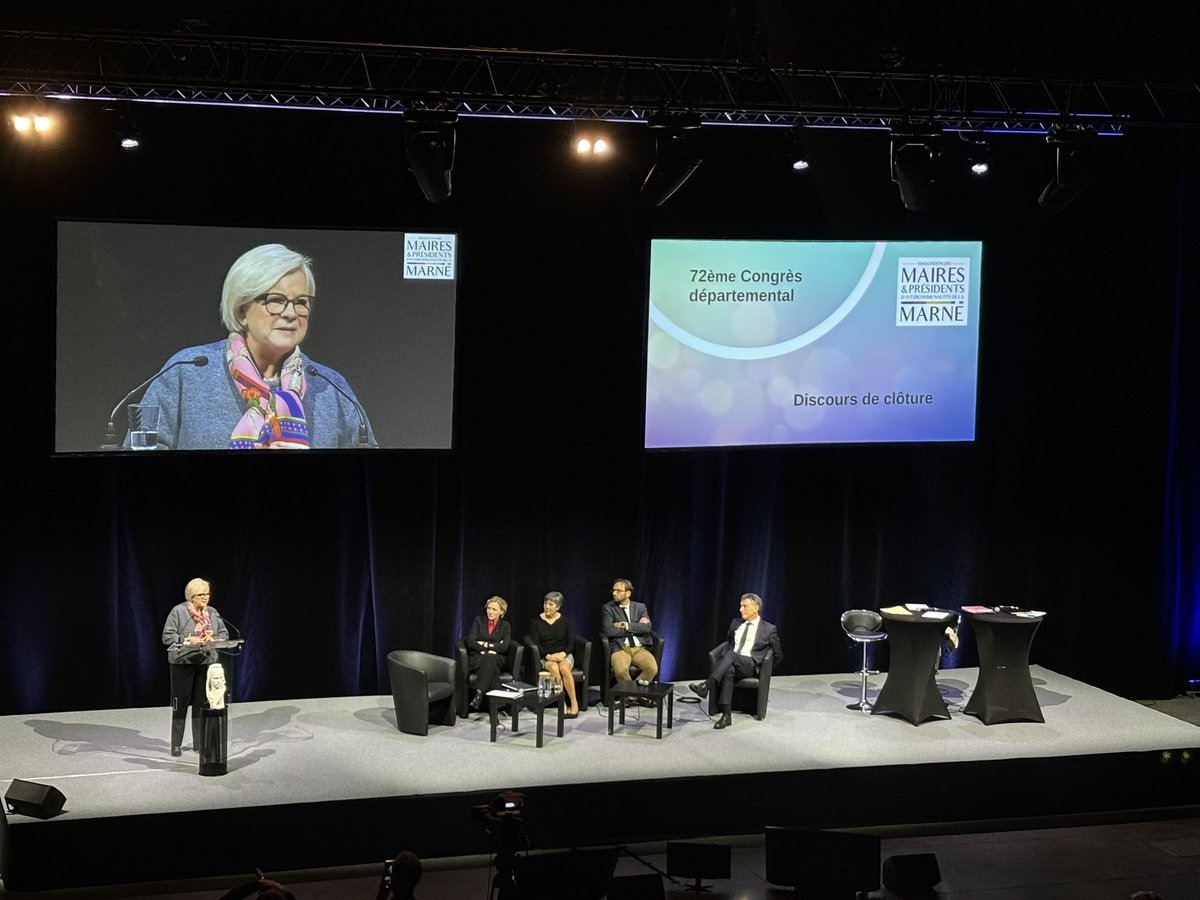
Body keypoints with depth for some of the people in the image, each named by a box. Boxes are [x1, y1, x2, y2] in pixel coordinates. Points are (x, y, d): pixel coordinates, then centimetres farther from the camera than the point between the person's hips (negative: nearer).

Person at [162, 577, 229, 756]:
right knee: (180, 704, 1)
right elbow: (167, 636, -8)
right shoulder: (178, 612, -5)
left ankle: (199, 742, 16)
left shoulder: (213, 613, 10)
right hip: (183, 662, -4)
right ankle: (176, 744, 9)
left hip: (206, 662, 4)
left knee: (202, 703, 8)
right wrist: (188, 640, -18)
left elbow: (224, 634, 12)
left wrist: (213, 639, -10)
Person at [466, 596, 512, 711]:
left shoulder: (505, 626, 13)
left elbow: (504, 646, -4)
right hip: (477, 658, 0)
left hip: (496, 659, 0)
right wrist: (488, 649, -13)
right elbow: (470, 642, -3)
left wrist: (485, 644, -8)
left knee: (489, 659, -38)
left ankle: (479, 693, -49)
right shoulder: (478, 621, 11)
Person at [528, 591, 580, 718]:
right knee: (554, 668, -35)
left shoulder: (565, 621, 8)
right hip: (545, 657, -1)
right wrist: (548, 656, -19)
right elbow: (535, 644, -3)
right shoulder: (535, 621, 5)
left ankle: (574, 703, -28)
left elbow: (571, 643, 3)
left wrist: (563, 654, -18)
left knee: (564, 667, -34)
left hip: (564, 655, 1)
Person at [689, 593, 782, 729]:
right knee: (728, 671, -37)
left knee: (731, 654, -37)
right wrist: (723, 658, 19)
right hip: (730, 662, 3)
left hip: (750, 665, -3)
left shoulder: (769, 629, 11)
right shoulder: (735, 623, 23)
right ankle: (726, 715, -46)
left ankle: (706, 686, -52)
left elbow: (778, 655, 17)